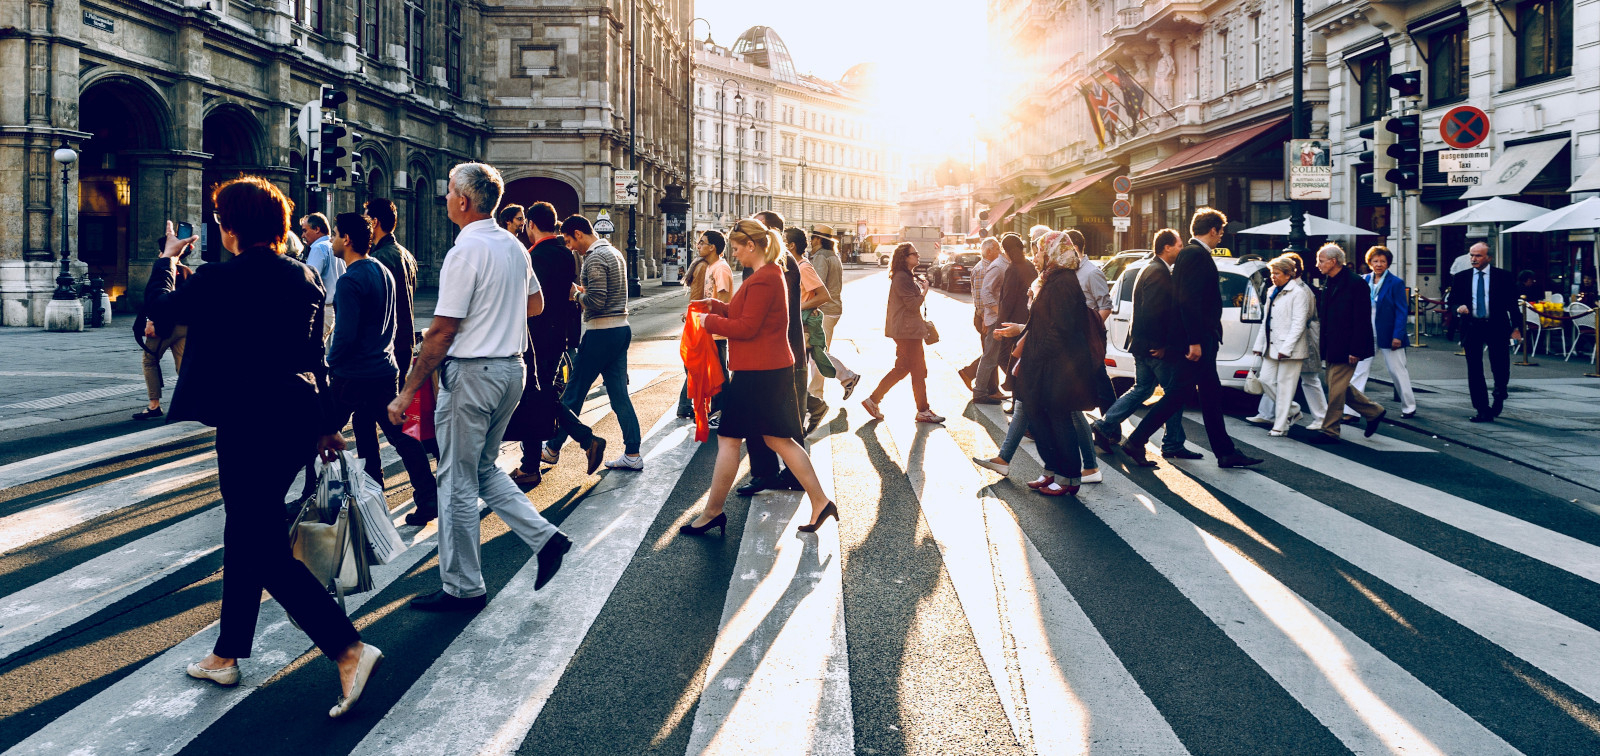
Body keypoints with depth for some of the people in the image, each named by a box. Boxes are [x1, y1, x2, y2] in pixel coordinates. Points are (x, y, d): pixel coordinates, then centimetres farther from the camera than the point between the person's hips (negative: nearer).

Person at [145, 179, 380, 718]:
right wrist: (324, 424, 18)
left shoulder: (217, 280, -14)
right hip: (298, 420, 8)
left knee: (267, 551, -3)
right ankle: (227, 655, 34)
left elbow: (159, 309, 5)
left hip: (249, 425, -8)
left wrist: (167, 259, 23)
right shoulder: (304, 277, 4)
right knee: (244, 536, 20)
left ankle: (349, 649, -12)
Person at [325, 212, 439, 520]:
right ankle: (429, 502, 4)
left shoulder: (350, 280, -16)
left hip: (352, 375, -8)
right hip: (385, 369, 8)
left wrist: (331, 363, -6)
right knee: (401, 436, 8)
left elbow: (345, 334, -21)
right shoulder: (384, 272, 10)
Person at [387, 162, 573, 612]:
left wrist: (407, 393, -14)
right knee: (483, 468, 22)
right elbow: (536, 304, 23)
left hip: (471, 373, -8)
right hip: (511, 368, 8)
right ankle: (544, 537, 12)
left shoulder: (466, 251, -17)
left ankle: (462, 588, 12)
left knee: (458, 482, 3)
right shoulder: (514, 246, 8)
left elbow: (442, 332, -18)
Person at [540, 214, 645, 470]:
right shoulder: (614, 253, 16)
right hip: (621, 329, 9)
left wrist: (576, 294, -4)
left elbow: (596, 302, -21)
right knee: (619, 394, 9)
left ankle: (553, 449, 14)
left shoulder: (594, 258, -14)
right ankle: (632, 454, 7)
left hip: (601, 333, -9)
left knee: (573, 393, 3)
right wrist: (584, 290, 12)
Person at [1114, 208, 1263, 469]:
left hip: (1201, 339, 11)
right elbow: (1189, 300, -23)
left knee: (1212, 395, 12)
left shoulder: (1194, 253, 16)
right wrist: (1194, 341, -25)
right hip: (1196, 339, -11)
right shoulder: (1195, 254, -15)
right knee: (1178, 393, -6)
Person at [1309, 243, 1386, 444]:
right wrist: (1324, 346, 15)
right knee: (1339, 387, 15)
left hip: (1345, 348, -9)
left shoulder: (1355, 283, -14)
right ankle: (1373, 411, 30)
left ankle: (1330, 431, 4)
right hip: (1331, 347, 9)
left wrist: (1355, 350, -19)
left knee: (1336, 388, -4)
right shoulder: (1328, 283, 12)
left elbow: (1362, 319, -16)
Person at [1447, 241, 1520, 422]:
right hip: (1471, 327, 2)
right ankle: (1483, 411, 7)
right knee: (1474, 372, 0)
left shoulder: (1503, 276, 3)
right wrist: (1458, 309, -13)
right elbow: (1451, 303, 10)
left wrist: (1517, 327, -2)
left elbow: (1512, 303, 4)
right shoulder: (1461, 278, 8)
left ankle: (1499, 396, 34)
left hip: (1497, 327, -1)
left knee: (1501, 369, 2)